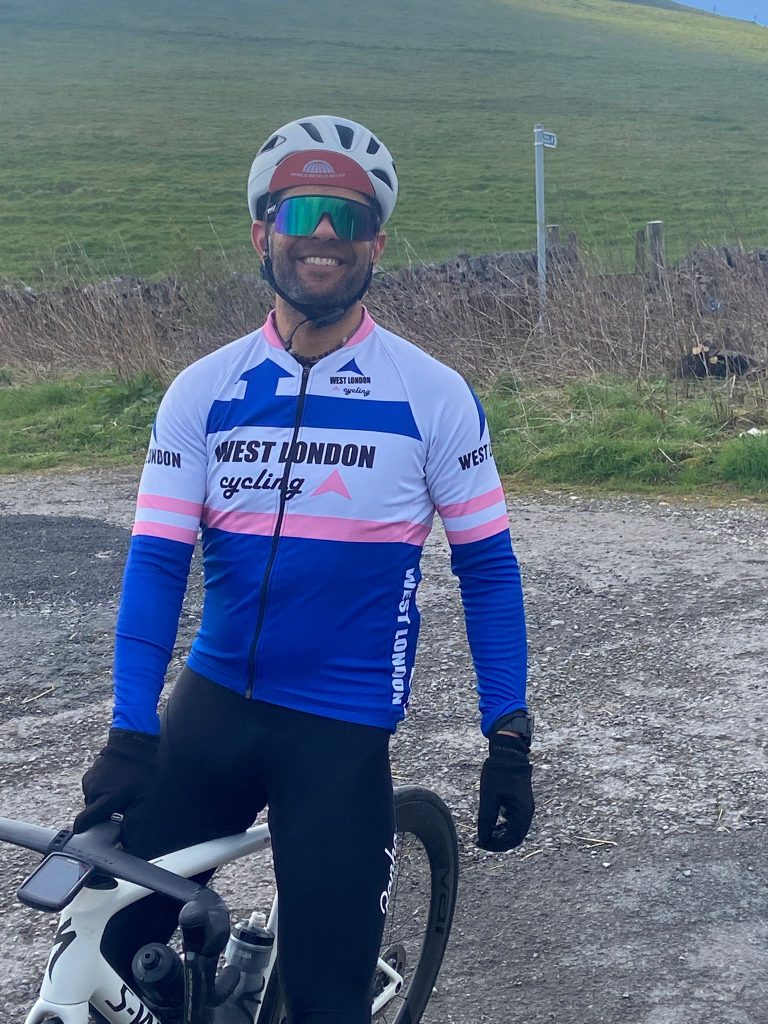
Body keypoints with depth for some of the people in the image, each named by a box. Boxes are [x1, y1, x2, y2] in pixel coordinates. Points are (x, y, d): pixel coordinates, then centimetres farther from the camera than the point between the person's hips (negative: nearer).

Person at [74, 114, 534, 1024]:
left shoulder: (434, 395, -6)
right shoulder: (203, 391, -1)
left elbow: (487, 568, -1)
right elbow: (155, 562, -4)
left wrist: (510, 739, -4)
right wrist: (130, 731, -14)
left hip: (343, 730, -2)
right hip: (212, 705, 2)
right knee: (111, 936, 3)